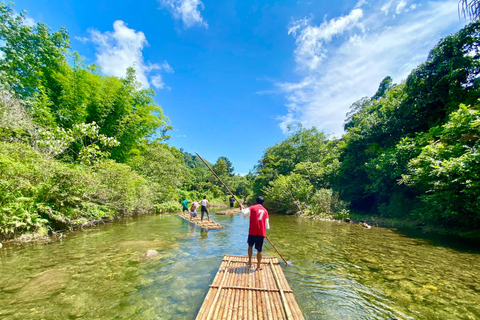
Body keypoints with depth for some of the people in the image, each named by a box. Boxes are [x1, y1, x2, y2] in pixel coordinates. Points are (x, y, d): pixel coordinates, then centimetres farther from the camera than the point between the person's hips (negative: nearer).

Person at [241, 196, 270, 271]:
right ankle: (258, 266, 16)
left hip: (252, 231, -1)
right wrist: (267, 228, 33)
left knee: (250, 245, 22)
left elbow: (244, 214, -15)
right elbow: (267, 224, 12)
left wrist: (242, 208, 4)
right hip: (261, 232, 1)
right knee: (259, 250, 8)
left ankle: (250, 261, 29)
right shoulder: (265, 211, 8)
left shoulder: (252, 208, -2)